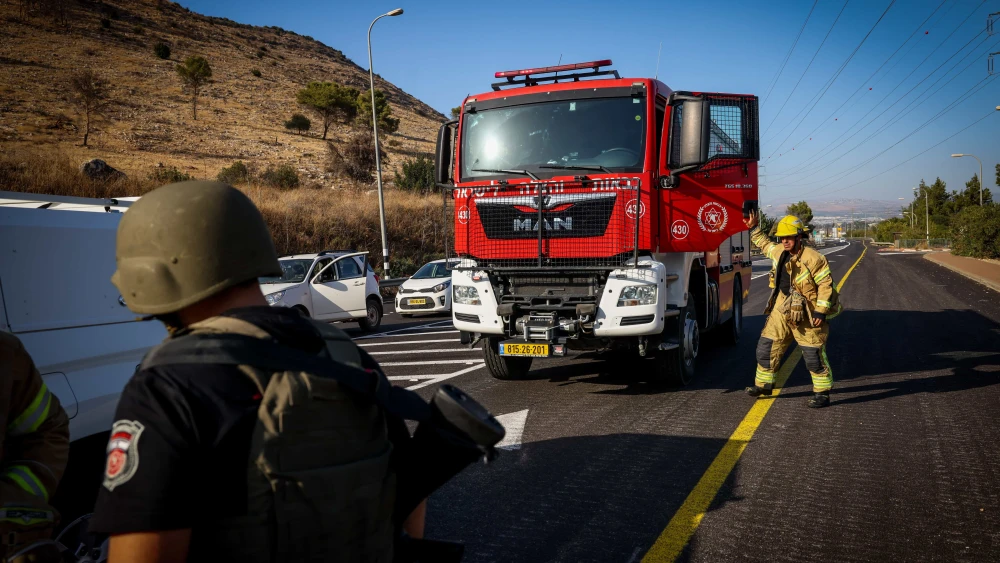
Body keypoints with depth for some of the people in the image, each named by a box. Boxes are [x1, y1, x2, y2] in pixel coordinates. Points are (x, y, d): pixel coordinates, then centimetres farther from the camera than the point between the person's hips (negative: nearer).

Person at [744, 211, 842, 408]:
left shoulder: (812, 258, -18)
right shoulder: (779, 252, 4)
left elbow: (826, 284, -16)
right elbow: (764, 245, 27)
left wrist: (821, 311, -18)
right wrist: (754, 229, 23)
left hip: (807, 313, -7)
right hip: (783, 308, 7)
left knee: (814, 354, 0)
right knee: (767, 346, 10)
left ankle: (822, 393, 12)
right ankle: (763, 384, 23)